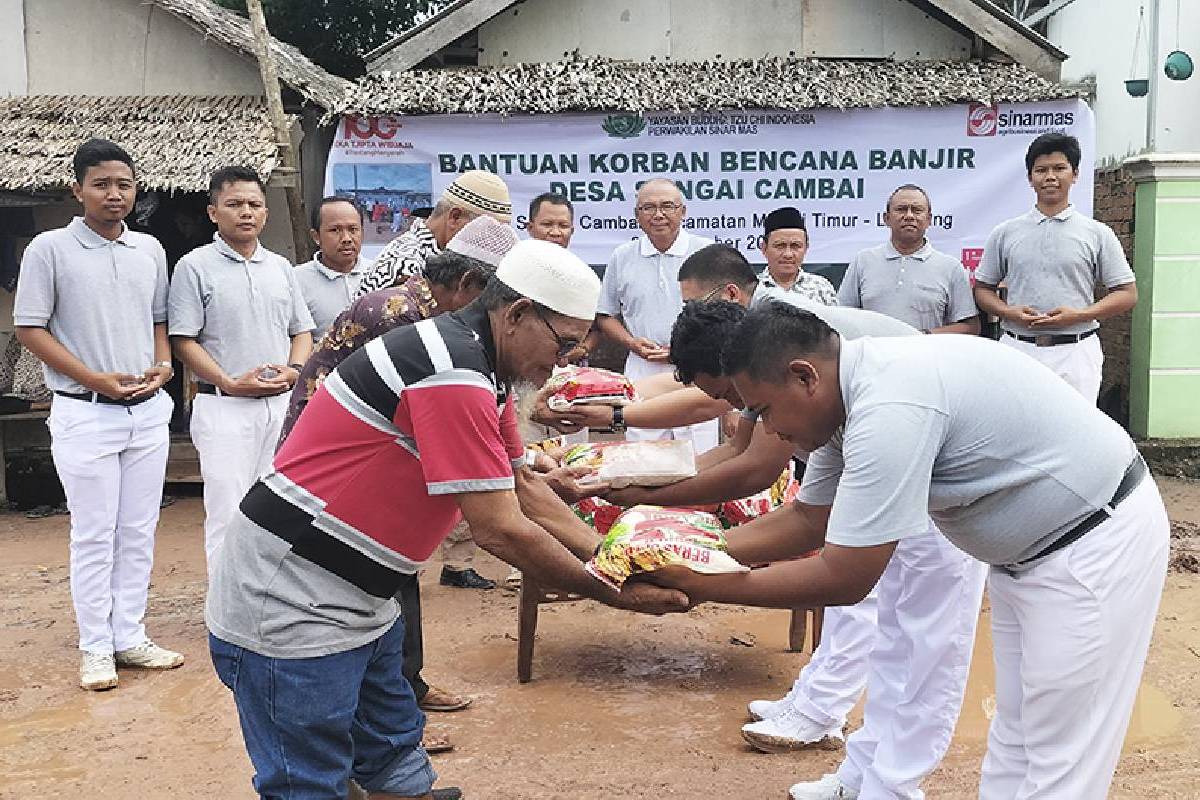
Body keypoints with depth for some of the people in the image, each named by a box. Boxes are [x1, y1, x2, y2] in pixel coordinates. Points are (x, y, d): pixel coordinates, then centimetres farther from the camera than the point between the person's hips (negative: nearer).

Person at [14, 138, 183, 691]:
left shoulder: (149, 249, 8)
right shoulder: (50, 249, -6)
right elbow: (29, 329, -6)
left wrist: (163, 365, -2)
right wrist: (96, 380, -15)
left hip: (148, 411, 5)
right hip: (85, 414, -4)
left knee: (139, 531, 10)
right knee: (94, 535, 2)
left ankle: (130, 638, 22)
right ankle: (96, 648, 15)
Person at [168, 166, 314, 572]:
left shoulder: (280, 267, 14)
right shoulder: (195, 266, -2)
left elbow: (302, 331, 17)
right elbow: (184, 340, -6)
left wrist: (293, 370, -4)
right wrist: (230, 382, -17)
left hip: (281, 404, 5)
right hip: (224, 406, -5)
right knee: (228, 515, -6)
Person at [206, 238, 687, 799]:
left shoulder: (485, 372, 8)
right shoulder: (454, 373, -25)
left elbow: (523, 488, 15)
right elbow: (499, 531, -23)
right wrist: (612, 593, -12)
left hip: (358, 601, 10)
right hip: (290, 607, -10)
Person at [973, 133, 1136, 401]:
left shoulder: (1097, 234, 7)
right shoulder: (1005, 233, 10)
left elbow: (1127, 294, 6)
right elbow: (983, 288, 14)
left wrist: (1079, 315, -10)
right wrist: (1009, 312, -7)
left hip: (1075, 353, -1)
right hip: (1018, 348, 1)